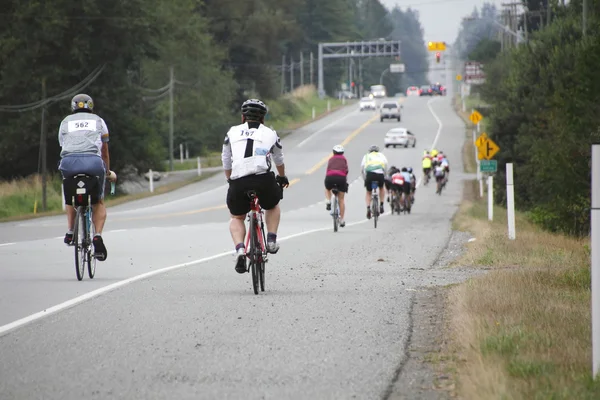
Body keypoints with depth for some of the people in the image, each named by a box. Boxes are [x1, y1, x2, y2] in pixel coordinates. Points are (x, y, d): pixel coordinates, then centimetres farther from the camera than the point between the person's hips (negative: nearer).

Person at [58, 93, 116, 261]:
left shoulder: (66, 122, 28)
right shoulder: (98, 121, 27)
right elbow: (105, 151, 35)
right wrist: (108, 172, 51)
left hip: (69, 161, 1)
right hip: (93, 161, -1)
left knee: (70, 199, 30)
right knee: (98, 202, 18)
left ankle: (70, 231, 14)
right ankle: (97, 236, -3)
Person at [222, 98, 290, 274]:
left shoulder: (233, 132, 18)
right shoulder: (271, 134, 19)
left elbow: (226, 163, 26)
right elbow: (279, 161, 37)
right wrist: (282, 177, 56)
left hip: (238, 182, 0)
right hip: (263, 179, 0)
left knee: (236, 218, 21)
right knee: (273, 206, 32)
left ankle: (240, 249, -4)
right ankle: (271, 240, 16)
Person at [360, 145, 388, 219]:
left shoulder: (366, 156, 27)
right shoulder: (381, 155, 27)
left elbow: (362, 166, 13)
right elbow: (385, 163, 10)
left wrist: (364, 179, 20)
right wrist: (384, 176, 17)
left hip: (370, 173, 0)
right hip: (380, 173, 0)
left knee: (368, 193, 18)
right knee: (381, 188, 31)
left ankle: (368, 208, -3)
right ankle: (381, 205, 22)